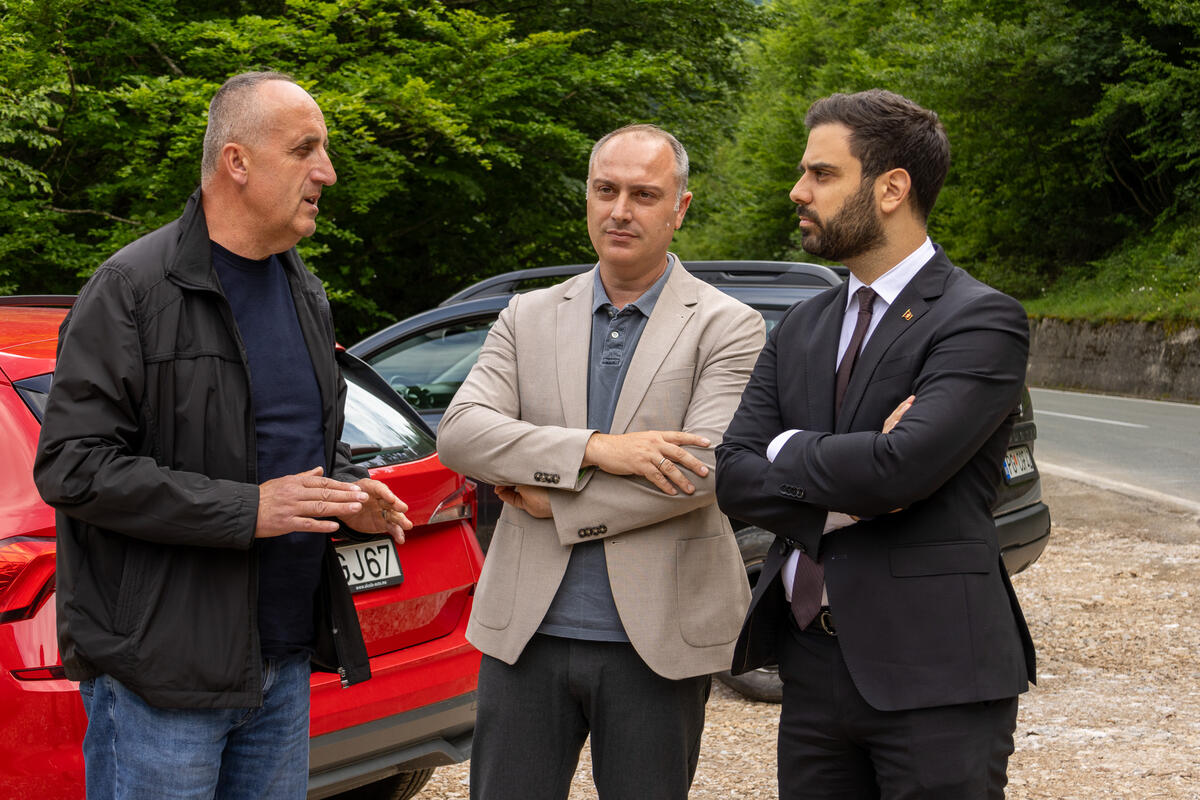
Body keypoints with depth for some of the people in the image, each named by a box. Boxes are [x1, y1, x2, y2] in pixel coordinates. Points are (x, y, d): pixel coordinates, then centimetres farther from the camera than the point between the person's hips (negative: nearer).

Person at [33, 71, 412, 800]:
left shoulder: (305, 293, 14)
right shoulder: (136, 289, -10)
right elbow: (71, 466, -17)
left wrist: (351, 495, 3)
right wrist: (246, 509, -21)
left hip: (285, 660, 7)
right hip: (163, 670, -7)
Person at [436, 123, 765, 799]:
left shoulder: (728, 328, -1)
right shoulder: (528, 317, 9)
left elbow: (701, 472, -14)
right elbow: (459, 432, -5)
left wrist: (554, 501, -10)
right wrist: (593, 449, -19)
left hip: (658, 642, -2)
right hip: (528, 634, 3)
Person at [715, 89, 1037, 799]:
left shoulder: (983, 321, -9)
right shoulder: (801, 329, 14)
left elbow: (901, 466, -23)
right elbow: (733, 475, 4)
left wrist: (788, 449, -5)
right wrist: (842, 499, -13)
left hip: (933, 680, -6)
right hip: (812, 666, 6)